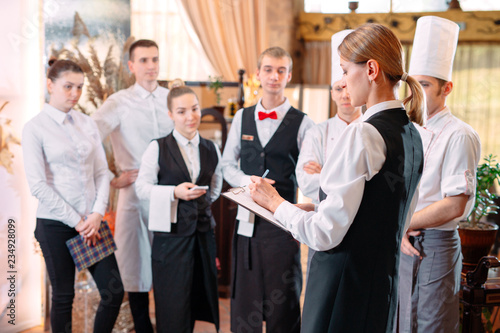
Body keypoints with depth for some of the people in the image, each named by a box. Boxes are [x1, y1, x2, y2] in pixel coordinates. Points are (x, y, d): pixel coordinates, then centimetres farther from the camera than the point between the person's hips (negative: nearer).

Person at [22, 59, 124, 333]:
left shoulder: (87, 124, 8)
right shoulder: (35, 128, -5)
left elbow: (101, 173, 7)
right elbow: (38, 185, -10)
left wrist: (97, 214, -8)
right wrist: (76, 221, -11)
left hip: (91, 221, 4)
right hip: (56, 224, -4)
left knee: (114, 291, 1)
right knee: (63, 296, 7)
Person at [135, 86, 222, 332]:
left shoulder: (211, 150, 9)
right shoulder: (158, 148, -4)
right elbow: (142, 188, -6)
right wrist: (174, 193, -17)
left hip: (203, 232, 4)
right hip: (171, 234, -4)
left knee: (203, 300, 9)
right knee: (173, 306, 1)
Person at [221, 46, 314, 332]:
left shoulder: (302, 123, -2)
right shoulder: (242, 118, 9)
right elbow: (228, 164, 13)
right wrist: (247, 181, -7)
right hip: (247, 220, 3)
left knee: (283, 305, 5)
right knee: (243, 298, 10)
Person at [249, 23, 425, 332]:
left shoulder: (363, 133, -19)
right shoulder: (411, 133, 7)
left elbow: (326, 235, -20)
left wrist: (276, 203, -4)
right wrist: (315, 209, 15)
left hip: (344, 287, -9)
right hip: (384, 281, 9)